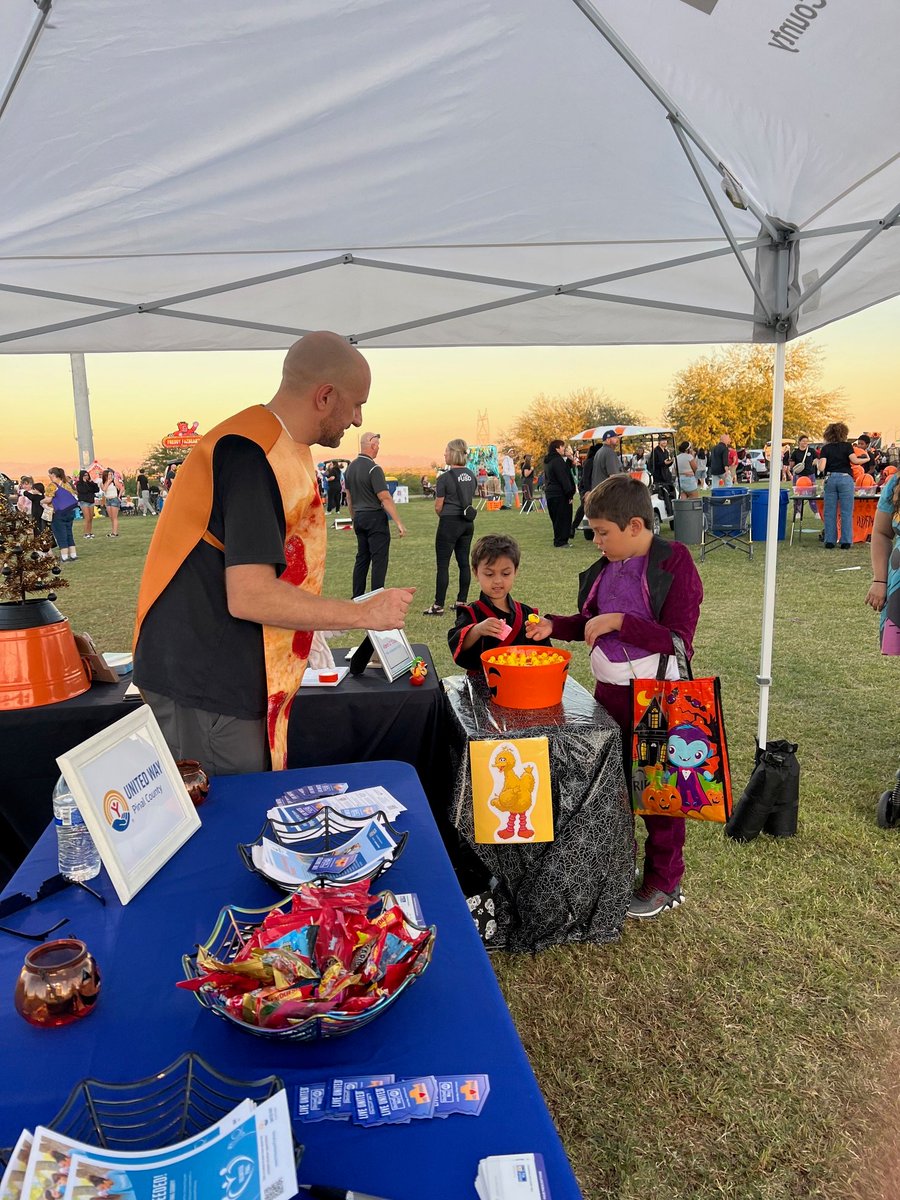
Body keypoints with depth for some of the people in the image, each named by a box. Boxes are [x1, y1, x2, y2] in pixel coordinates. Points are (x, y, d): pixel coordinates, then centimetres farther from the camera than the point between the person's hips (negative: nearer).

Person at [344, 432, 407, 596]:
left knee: (361, 558, 13)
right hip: (375, 517, -8)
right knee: (379, 560, -3)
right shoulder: (373, 469, -15)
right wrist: (399, 522, -17)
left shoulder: (350, 468, 9)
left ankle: (356, 599, 16)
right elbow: (385, 498, -19)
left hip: (359, 518, 8)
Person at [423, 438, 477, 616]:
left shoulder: (445, 477, -13)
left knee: (443, 565, -2)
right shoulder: (470, 476, 7)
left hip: (449, 523, -7)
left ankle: (438, 606, 1)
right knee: (464, 562, 10)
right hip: (468, 522, 7)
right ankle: (462, 602, 15)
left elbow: (438, 506, -8)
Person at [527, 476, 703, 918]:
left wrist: (618, 621, -25)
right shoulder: (606, 566, 3)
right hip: (609, 690, 7)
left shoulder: (674, 563, -16)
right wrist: (555, 626, 0)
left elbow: (679, 639, -21)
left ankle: (665, 882, 28)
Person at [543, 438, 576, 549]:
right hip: (559, 494, -10)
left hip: (550, 493, 10)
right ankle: (561, 542, -2)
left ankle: (558, 541, 19)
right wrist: (569, 494, -17)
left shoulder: (548, 461, 14)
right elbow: (564, 479, -19)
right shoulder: (558, 461, -16)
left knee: (557, 519, 14)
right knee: (563, 518, -4)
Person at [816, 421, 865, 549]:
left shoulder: (825, 448, 5)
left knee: (830, 512, 6)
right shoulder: (847, 446, 3)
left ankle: (830, 541, 6)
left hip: (830, 479, 1)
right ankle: (846, 542, 2)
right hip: (845, 478, -1)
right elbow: (854, 460, -12)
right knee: (846, 512, 3)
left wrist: (817, 461, 17)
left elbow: (821, 468, -3)